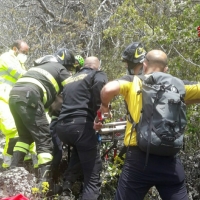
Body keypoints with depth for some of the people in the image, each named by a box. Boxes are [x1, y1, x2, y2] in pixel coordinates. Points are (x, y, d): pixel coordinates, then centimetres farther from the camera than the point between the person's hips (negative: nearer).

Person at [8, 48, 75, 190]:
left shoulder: (43, 65, 36)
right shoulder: (60, 69, 14)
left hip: (14, 95, 8)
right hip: (28, 97, -8)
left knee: (25, 136, 26)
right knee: (44, 140, -5)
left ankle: (13, 169, 20)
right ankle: (44, 182, -15)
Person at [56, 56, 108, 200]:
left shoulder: (70, 79, 30)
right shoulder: (97, 74, 10)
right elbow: (100, 86, -14)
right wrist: (99, 109, -4)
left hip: (62, 126, 7)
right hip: (80, 125, -6)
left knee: (79, 149, 38)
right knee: (93, 176, 0)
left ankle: (67, 188, 22)